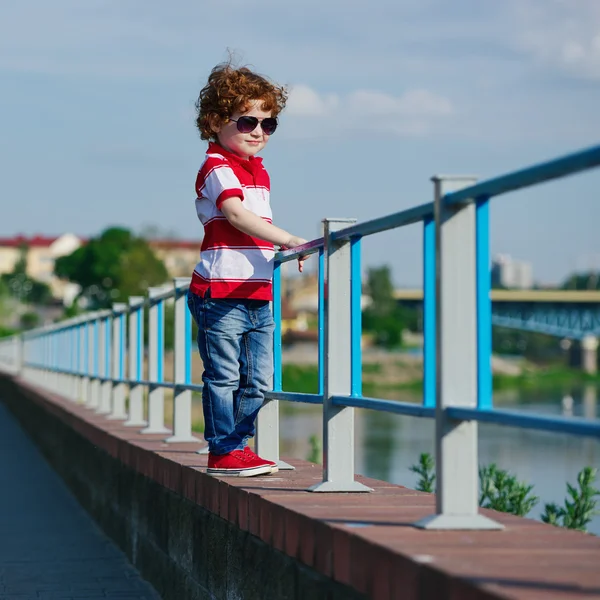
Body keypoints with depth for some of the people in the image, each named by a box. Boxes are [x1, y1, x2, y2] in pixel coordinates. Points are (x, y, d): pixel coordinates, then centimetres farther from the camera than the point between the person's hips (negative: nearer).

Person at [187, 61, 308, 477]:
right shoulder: (217, 168, -8)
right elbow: (237, 214, -23)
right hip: (221, 291, -9)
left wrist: (281, 251, 15)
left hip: (258, 294, 9)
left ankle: (238, 446, 19)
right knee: (224, 375, -3)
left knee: (258, 380, 9)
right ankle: (224, 452, 3)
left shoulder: (260, 173, 20)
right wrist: (286, 239, -29)